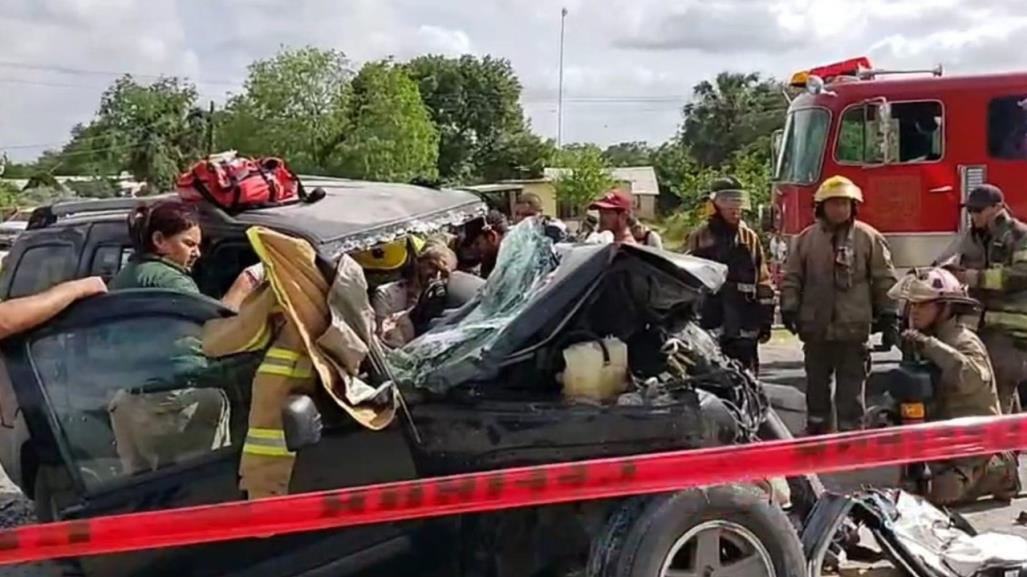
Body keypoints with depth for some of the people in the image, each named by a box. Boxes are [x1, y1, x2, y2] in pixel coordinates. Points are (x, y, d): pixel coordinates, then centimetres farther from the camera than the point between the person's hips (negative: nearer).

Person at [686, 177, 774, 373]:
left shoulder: (750, 238, 10)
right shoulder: (699, 238, 3)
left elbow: (763, 282, 10)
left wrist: (765, 320, 5)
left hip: (745, 327, 2)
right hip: (709, 326, -1)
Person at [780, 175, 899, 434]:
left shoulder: (869, 238, 2)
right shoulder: (806, 238, 7)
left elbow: (884, 281, 2)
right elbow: (791, 277, 8)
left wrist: (889, 318, -2)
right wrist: (789, 307, -4)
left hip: (853, 331, -2)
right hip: (816, 329, 2)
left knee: (851, 393, 1)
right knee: (816, 390, 14)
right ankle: (817, 436, 26)